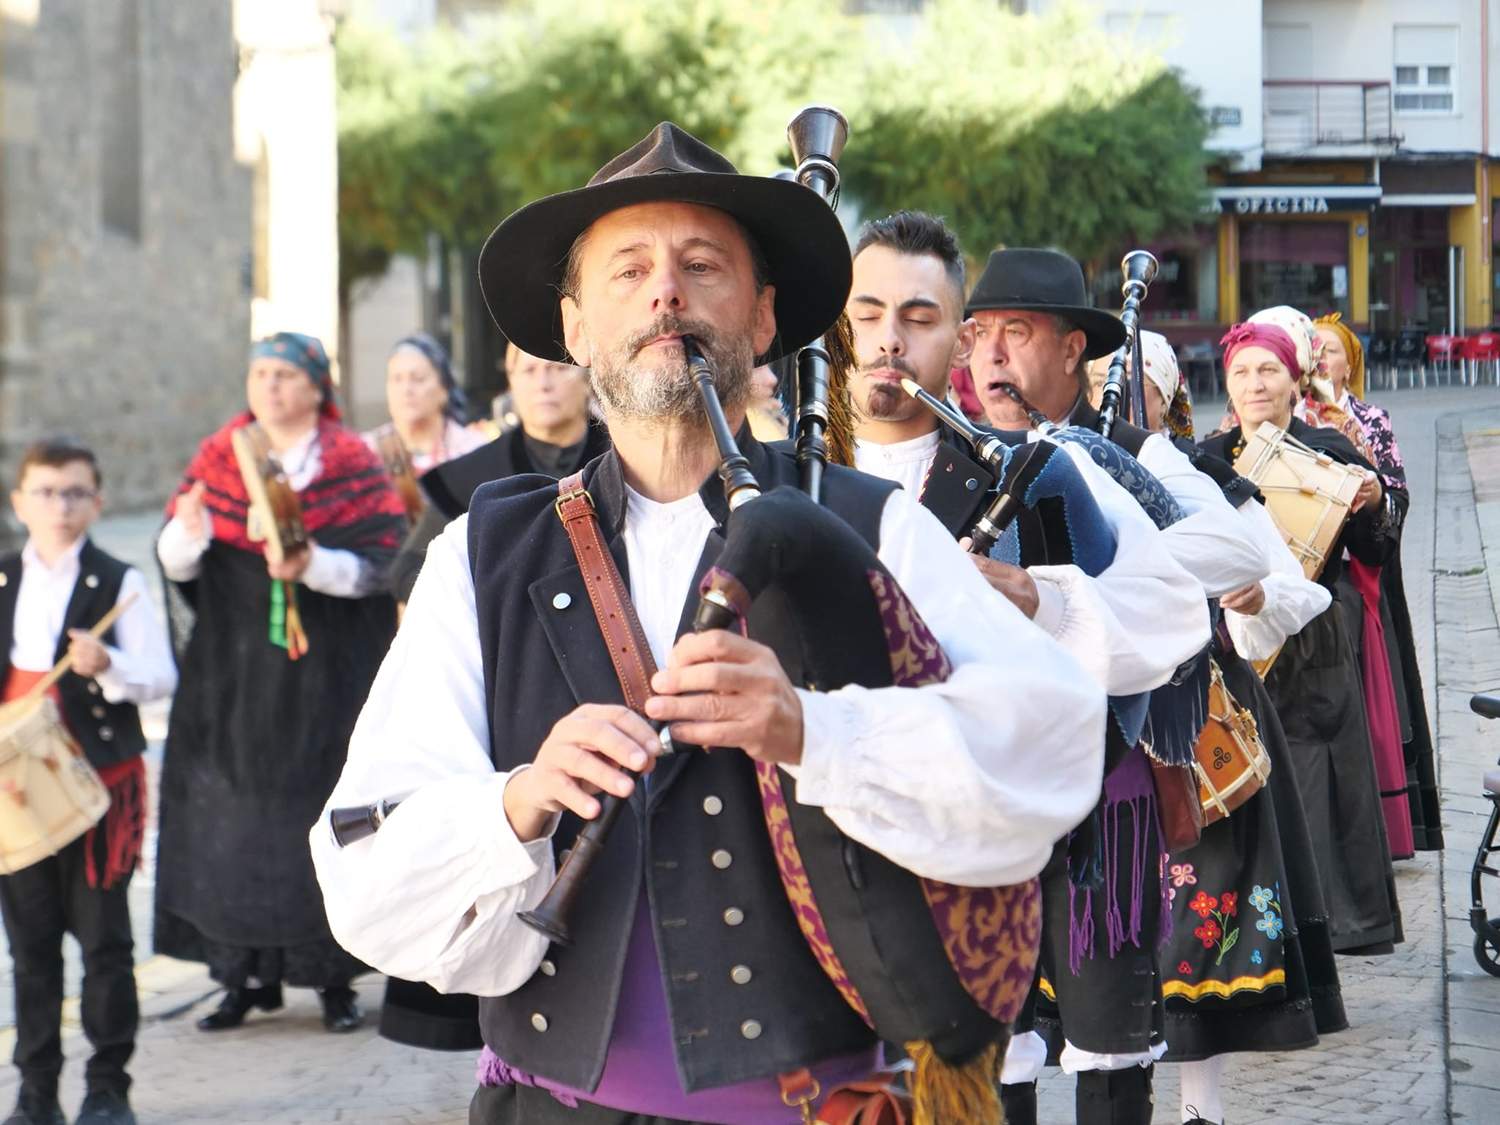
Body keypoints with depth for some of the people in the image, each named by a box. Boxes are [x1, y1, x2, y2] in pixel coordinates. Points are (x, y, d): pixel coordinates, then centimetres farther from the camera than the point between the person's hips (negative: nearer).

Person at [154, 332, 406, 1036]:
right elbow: (173, 564, 4)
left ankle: (334, 978, 7)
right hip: (232, 673, 3)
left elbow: (384, 564, -8)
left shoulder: (352, 465, 0)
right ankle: (246, 976, 9)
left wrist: (316, 565, -24)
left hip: (325, 674, -3)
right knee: (232, 821, 1)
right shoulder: (217, 458, 9)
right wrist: (186, 531, -18)